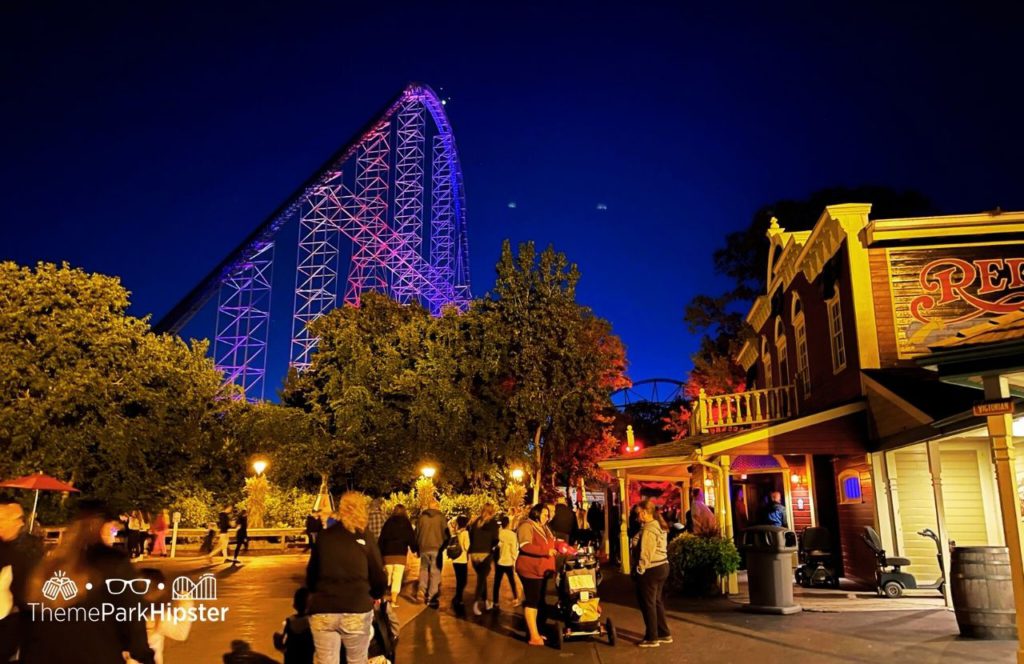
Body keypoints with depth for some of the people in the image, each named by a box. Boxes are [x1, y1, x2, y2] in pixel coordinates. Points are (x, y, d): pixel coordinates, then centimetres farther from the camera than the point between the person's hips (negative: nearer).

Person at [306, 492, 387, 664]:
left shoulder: (323, 537, 5)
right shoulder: (365, 538, -1)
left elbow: (311, 574, 14)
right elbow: (379, 577, -1)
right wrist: (375, 596, 20)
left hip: (322, 612, 1)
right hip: (357, 611, -1)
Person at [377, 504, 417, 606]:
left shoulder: (388, 522, 8)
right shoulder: (406, 523, 2)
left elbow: (382, 538, 8)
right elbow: (411, 537, -1)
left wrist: (379, 552, 12)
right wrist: (414, 550, 10)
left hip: (388, 553, 3)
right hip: (401, 553, -3)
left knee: (387, 576, 17)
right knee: (397, 577, -2)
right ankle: (394, 600, -8)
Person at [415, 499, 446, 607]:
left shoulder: (421, 517, 4)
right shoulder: (441, 517, -2)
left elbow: (416, 533, 8)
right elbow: (445, 533, -2)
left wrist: (417, 548, 16)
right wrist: (444, 546, 10)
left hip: (424, 548, 2)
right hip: (437, 548, -2)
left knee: (424, 570, 18)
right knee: (435, 572, 4)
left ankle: (421, 592, 2)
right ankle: (432, 597, 1)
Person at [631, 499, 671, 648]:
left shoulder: (648, 529, -19)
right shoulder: (659, 525, 11)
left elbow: (646, 553, -21)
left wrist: (640, 569, -14)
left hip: (651, 569, -10)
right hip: (662, 566, 10)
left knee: (648, 603, 2)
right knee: (657, 602, 18)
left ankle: (652, 638, 9)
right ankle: (664, 634, 24)